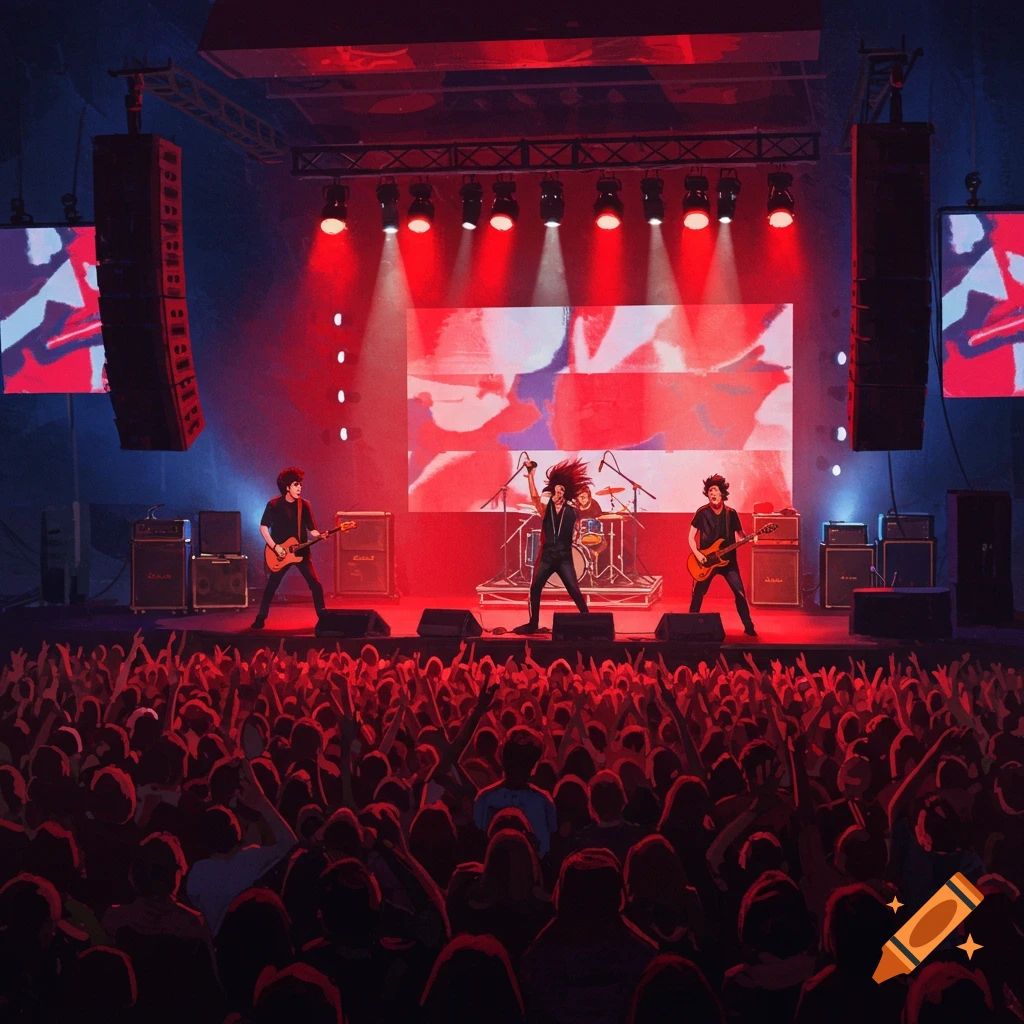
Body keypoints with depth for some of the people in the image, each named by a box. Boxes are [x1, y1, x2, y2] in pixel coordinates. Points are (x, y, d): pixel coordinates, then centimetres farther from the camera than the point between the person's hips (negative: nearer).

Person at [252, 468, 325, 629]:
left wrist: (320, 536, -18)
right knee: (272, 585, 1)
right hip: (279, 552, -2)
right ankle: (261, 618, 12)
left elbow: (311, 529, 4)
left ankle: (322, 616, 6)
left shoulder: (304, 505, 2)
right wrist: (275, 547, -16)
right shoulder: (274, 504, -7)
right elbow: (263, 527, -7)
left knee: (315, 584, -4)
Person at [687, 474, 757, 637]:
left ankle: (748, 626, 2)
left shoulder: (731, 513, 1)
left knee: (740, 592, -5)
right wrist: (697, 553, -15)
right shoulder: (702, 513, -5)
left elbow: (740, 535, 8)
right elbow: (691, 537, -1)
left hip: (727, 559, 1)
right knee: (698, 594, 3)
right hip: (706, 560, -1)